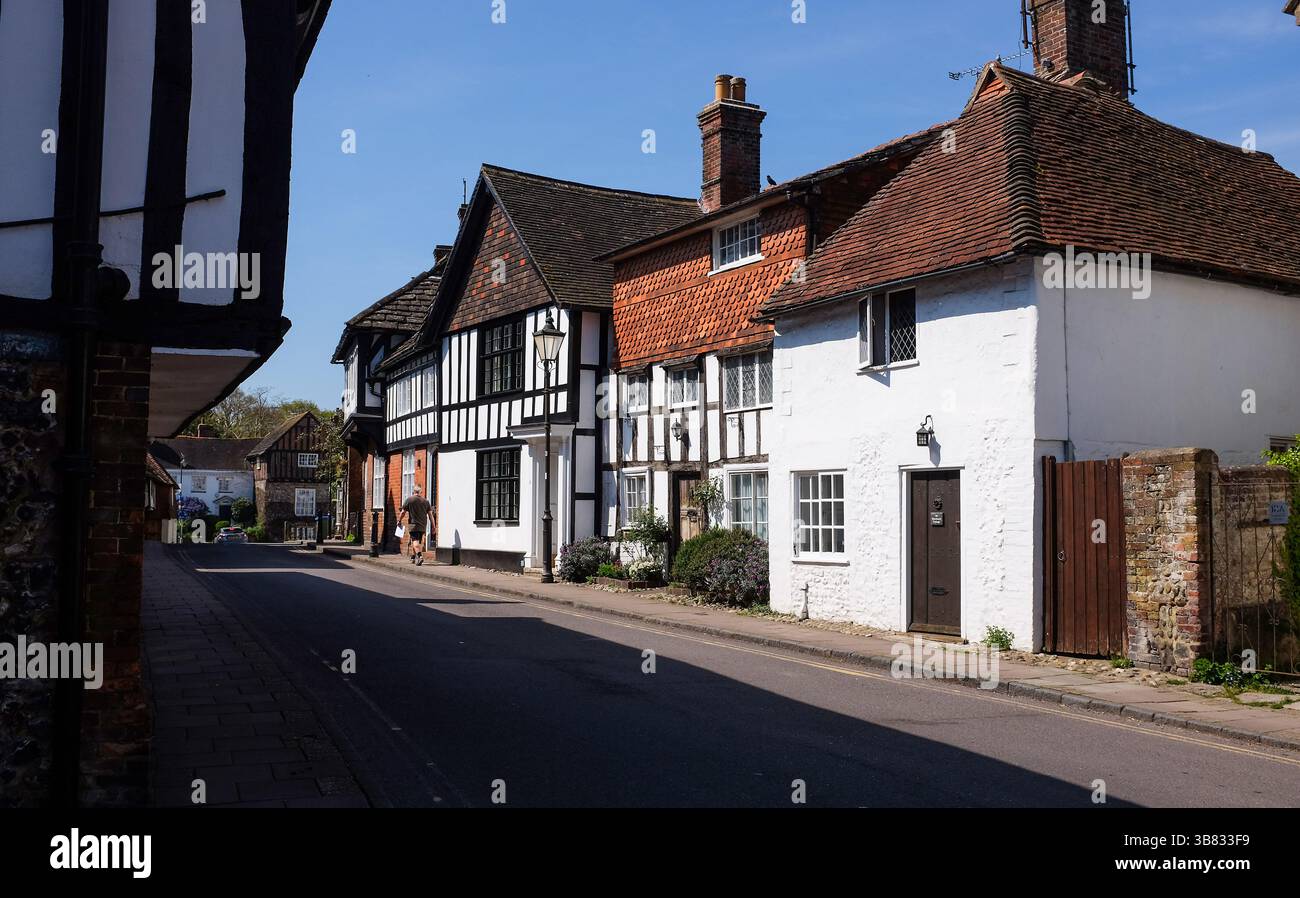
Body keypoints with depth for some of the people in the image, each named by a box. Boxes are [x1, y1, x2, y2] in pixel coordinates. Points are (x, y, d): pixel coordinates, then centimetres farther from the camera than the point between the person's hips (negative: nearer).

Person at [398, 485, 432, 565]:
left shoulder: (409, 499, -2)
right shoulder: (425, 501, 9)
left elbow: (403, 512, -1)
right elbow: (430, 514, 8)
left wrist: (399, 520, 14)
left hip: (413, 525, -4)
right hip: (423, 525, 4)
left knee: (415, 541, -10)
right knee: (420, 541, 13)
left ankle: (420, 556, -30)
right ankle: (413, 557, 22)